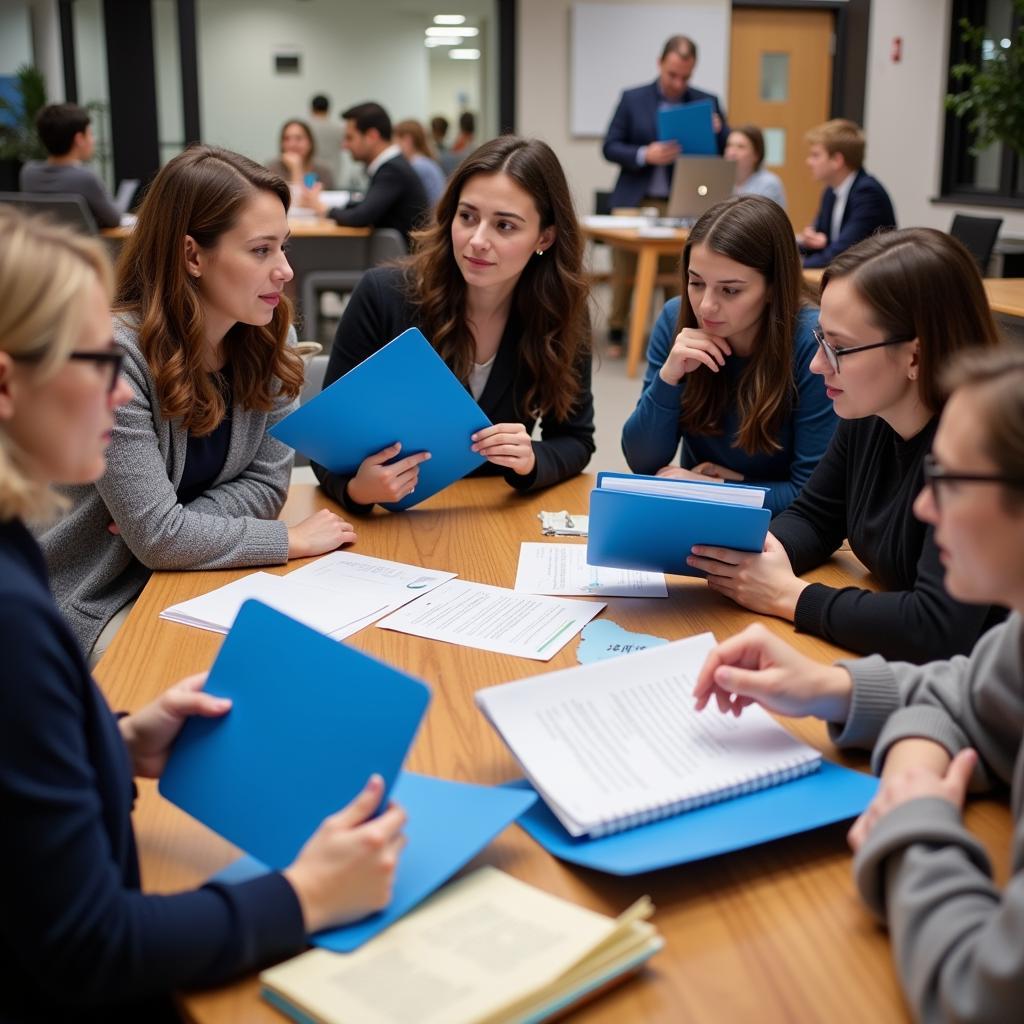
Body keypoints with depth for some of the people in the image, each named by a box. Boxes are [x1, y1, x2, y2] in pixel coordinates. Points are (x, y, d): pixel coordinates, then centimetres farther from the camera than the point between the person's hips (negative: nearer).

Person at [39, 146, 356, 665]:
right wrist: (294, 540, -18)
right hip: (99, 600, -6)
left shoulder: (270, 337, -5)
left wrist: (173, 527, -20)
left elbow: (267, 482, -3)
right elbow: (158, 537, -26)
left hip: (197, 577, 6)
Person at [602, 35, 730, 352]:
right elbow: (610, 148, 0)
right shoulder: (632, 99, 3)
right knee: (624, 271, 3)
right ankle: (616, 334, 14)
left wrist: (718, 132, -18)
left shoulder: (707, 103, 5)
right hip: (635, 201, 0)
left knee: (678, 273, 0)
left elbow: (727, 153, 3)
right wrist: (645, 155, -18)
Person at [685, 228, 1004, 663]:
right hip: (884, 663, 6)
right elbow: (812, 518, 12)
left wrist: (789, 596, -22)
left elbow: (939, 630, -33)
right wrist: (754, 551, -10)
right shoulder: (866, 417, -3)